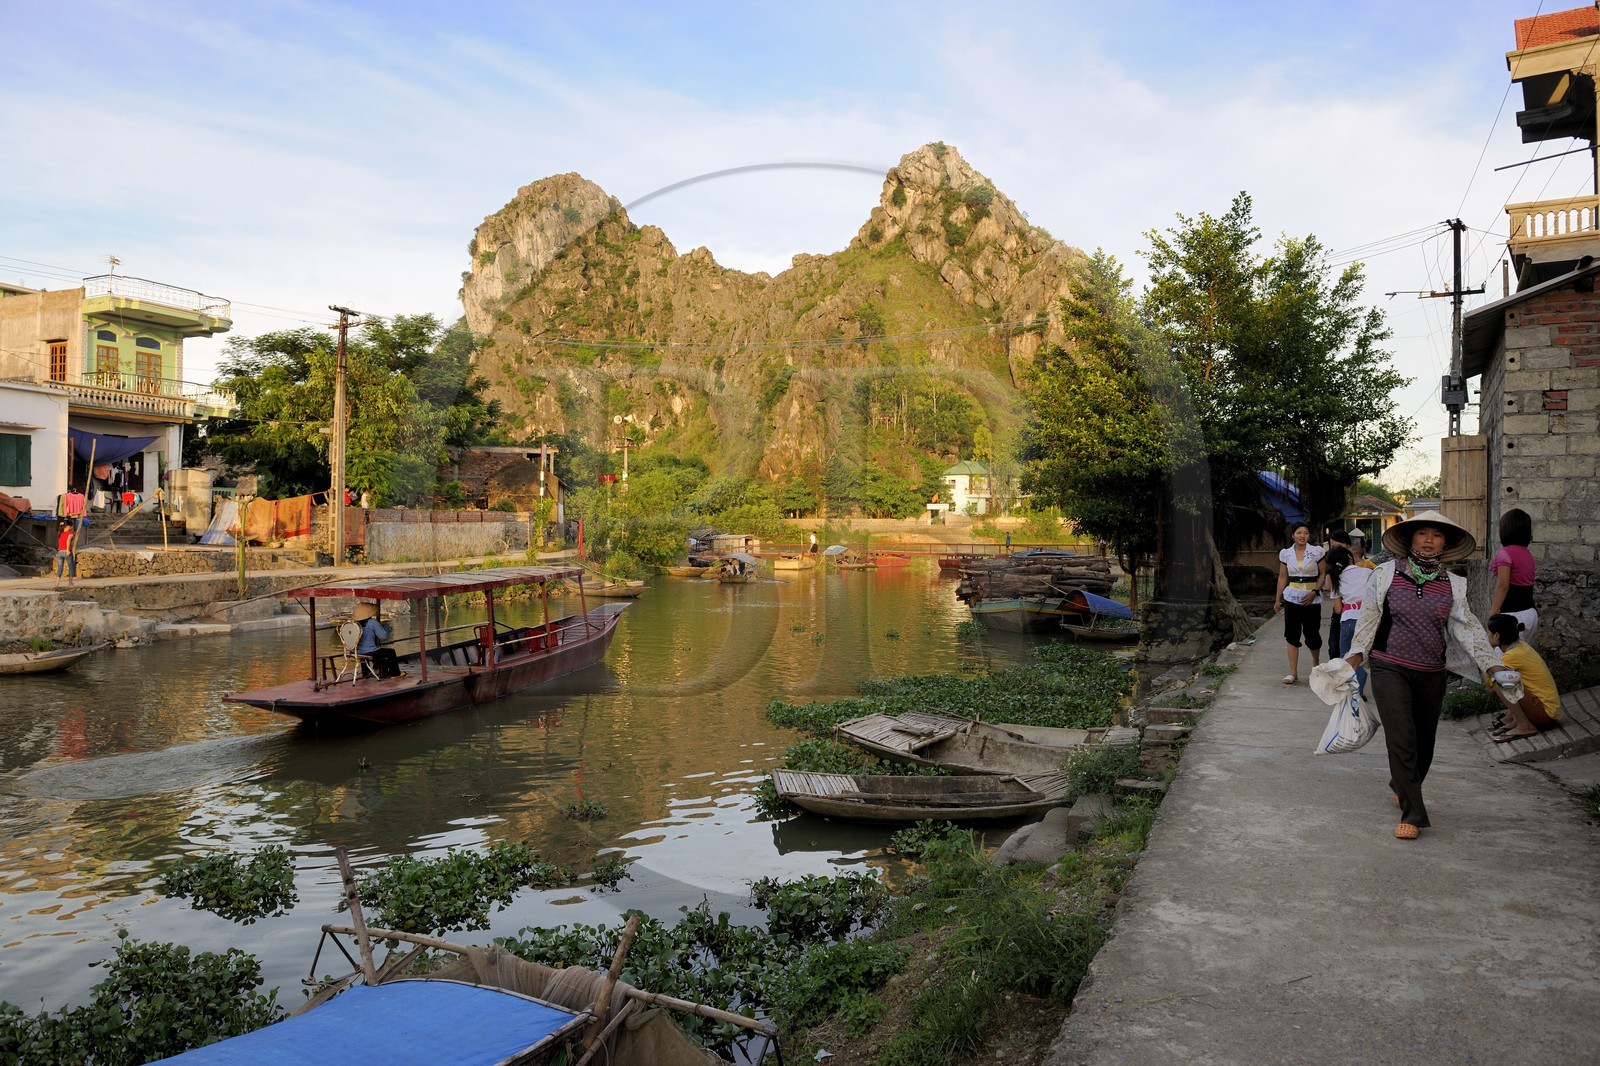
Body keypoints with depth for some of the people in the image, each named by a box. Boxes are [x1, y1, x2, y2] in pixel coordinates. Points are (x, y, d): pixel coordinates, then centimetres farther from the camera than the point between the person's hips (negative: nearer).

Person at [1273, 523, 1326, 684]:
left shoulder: (1317, 552, -3)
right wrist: (1277, 600, 10)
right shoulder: (1286, 553, 4)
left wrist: (1314, 592, -12)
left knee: (1311, 634, 5)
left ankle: (1316, 662, 35)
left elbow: (1323, 574, 1)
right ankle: (1293, 672, 4)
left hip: (1312, 598, -2)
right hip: (1291, 597, 2)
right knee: (1292, 635, 0)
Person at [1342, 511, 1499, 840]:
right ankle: (1413, 814, -8)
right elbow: (1368, 617, 4)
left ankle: (1401, 787, 41)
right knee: (1402, 738, -13)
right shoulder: (1386, 573, -2)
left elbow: (1466, 626, 1)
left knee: (1424, 740, 13)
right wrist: (1357, 654, -2)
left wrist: (1488, 664, -9)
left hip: (1432, 674, 3)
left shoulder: (1452, 584, 4)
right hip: (1389, 668, -3)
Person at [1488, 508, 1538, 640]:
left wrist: (1493, 614, -19)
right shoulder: (1527, 553, 13)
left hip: (1514, 614, -9)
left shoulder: (1506, 552, -11)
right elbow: (1525, 584, 13)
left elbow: (1503, 586, -18)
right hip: (1531, 613, 9)